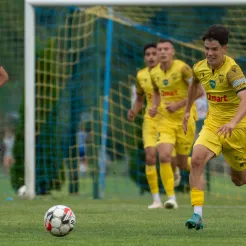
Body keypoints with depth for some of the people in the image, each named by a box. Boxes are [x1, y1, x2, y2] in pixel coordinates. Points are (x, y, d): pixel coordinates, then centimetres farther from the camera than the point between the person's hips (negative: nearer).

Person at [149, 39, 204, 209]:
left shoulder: (182, 68, -14)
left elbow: (199, 91, -15)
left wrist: (179, 105, -21)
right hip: (165, 120, 4)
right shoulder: (154, 73, 3)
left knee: (182, 163, 4)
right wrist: (154, 107, 5)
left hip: (185, 119, -4)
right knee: (164, 156, -18)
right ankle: (171, 197, -13)